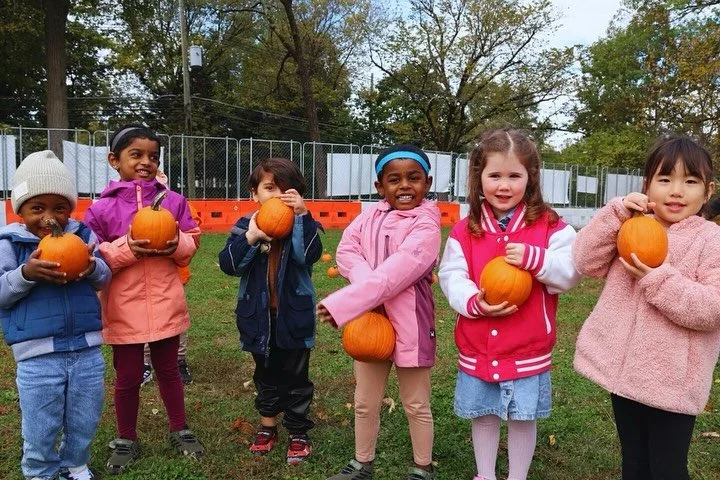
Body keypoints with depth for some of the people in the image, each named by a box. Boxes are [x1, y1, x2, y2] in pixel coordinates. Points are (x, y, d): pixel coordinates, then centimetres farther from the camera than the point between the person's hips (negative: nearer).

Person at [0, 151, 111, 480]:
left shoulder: (83, 235, 0)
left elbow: (104, 280, 4)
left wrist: (93, 267, -19)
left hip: (87, 350, 3)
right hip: (37, 356, -2)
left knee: (84, 423, 20)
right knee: (40, 432, 13)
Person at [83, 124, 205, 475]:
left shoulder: (173, 201, 1)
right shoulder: (101, 208, -4)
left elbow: (192, 242, 6)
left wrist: (176, 244, -15)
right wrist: (125, 248, -19)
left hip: (166, 304, 1)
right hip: (123, 308, -1)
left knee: (168, 370, 17)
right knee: (127, 377, 12)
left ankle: (180, 432, 34)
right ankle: (126, 441, 32)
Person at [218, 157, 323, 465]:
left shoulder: (302, 224, -5)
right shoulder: (245, 226, -1)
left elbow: (309, 255, -24)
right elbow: (227, 264, -12)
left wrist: (302, 215, -32)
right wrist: (250, 238, -26)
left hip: (293, 316, -2)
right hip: (258, 316, 2)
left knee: (295, 378, 11)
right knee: (265, 375, 20)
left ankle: (298, 433, 27)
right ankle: (267, 426, 38)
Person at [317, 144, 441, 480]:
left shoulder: (426, 227, -13)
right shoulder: (369, 217, 5)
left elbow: (393, 274, -23)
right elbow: (346, 250, -8)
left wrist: (341, 305, -28)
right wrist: (368, 293, -25)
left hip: (409, 322, -5)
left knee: (416, 404, 11)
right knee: (365, 402, 17)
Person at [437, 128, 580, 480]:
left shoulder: (550, 226, -7)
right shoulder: (465, 231, -2)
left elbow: (570, 273, -12)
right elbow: (451, 276, -5)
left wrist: (533, 258, -29)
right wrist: (474, 302, -23)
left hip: (527, 348, -2)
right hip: (477, 348, 2)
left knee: (523, 419, 14)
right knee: (483, 416, 18)